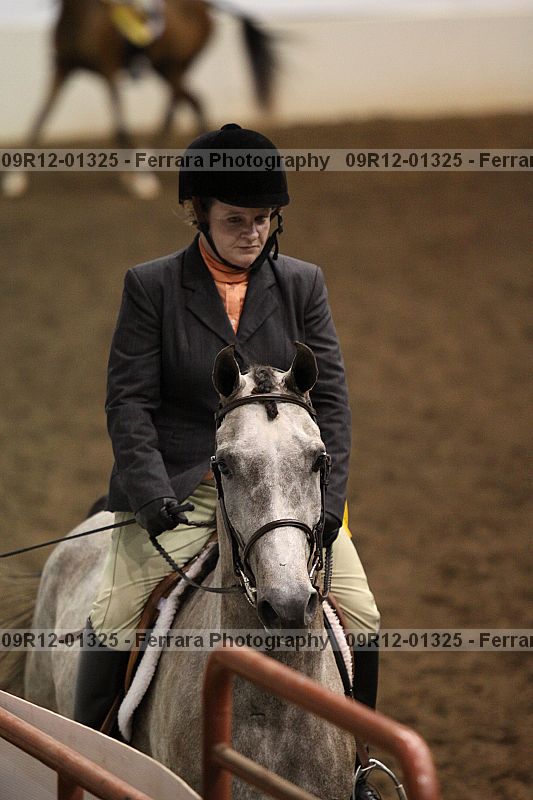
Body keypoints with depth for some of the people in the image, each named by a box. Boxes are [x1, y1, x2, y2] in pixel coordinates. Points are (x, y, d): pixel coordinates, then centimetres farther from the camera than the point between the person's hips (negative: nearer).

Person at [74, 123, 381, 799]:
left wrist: (325, 495, -9)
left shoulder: (302, 284, 6)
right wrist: (152, 495, -18)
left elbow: (331, 398, 4)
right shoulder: (150, 286, -1)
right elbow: (129, 402, -4)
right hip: (180, 486, -2)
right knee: (113, 619, -16)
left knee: (362, 622, -6)